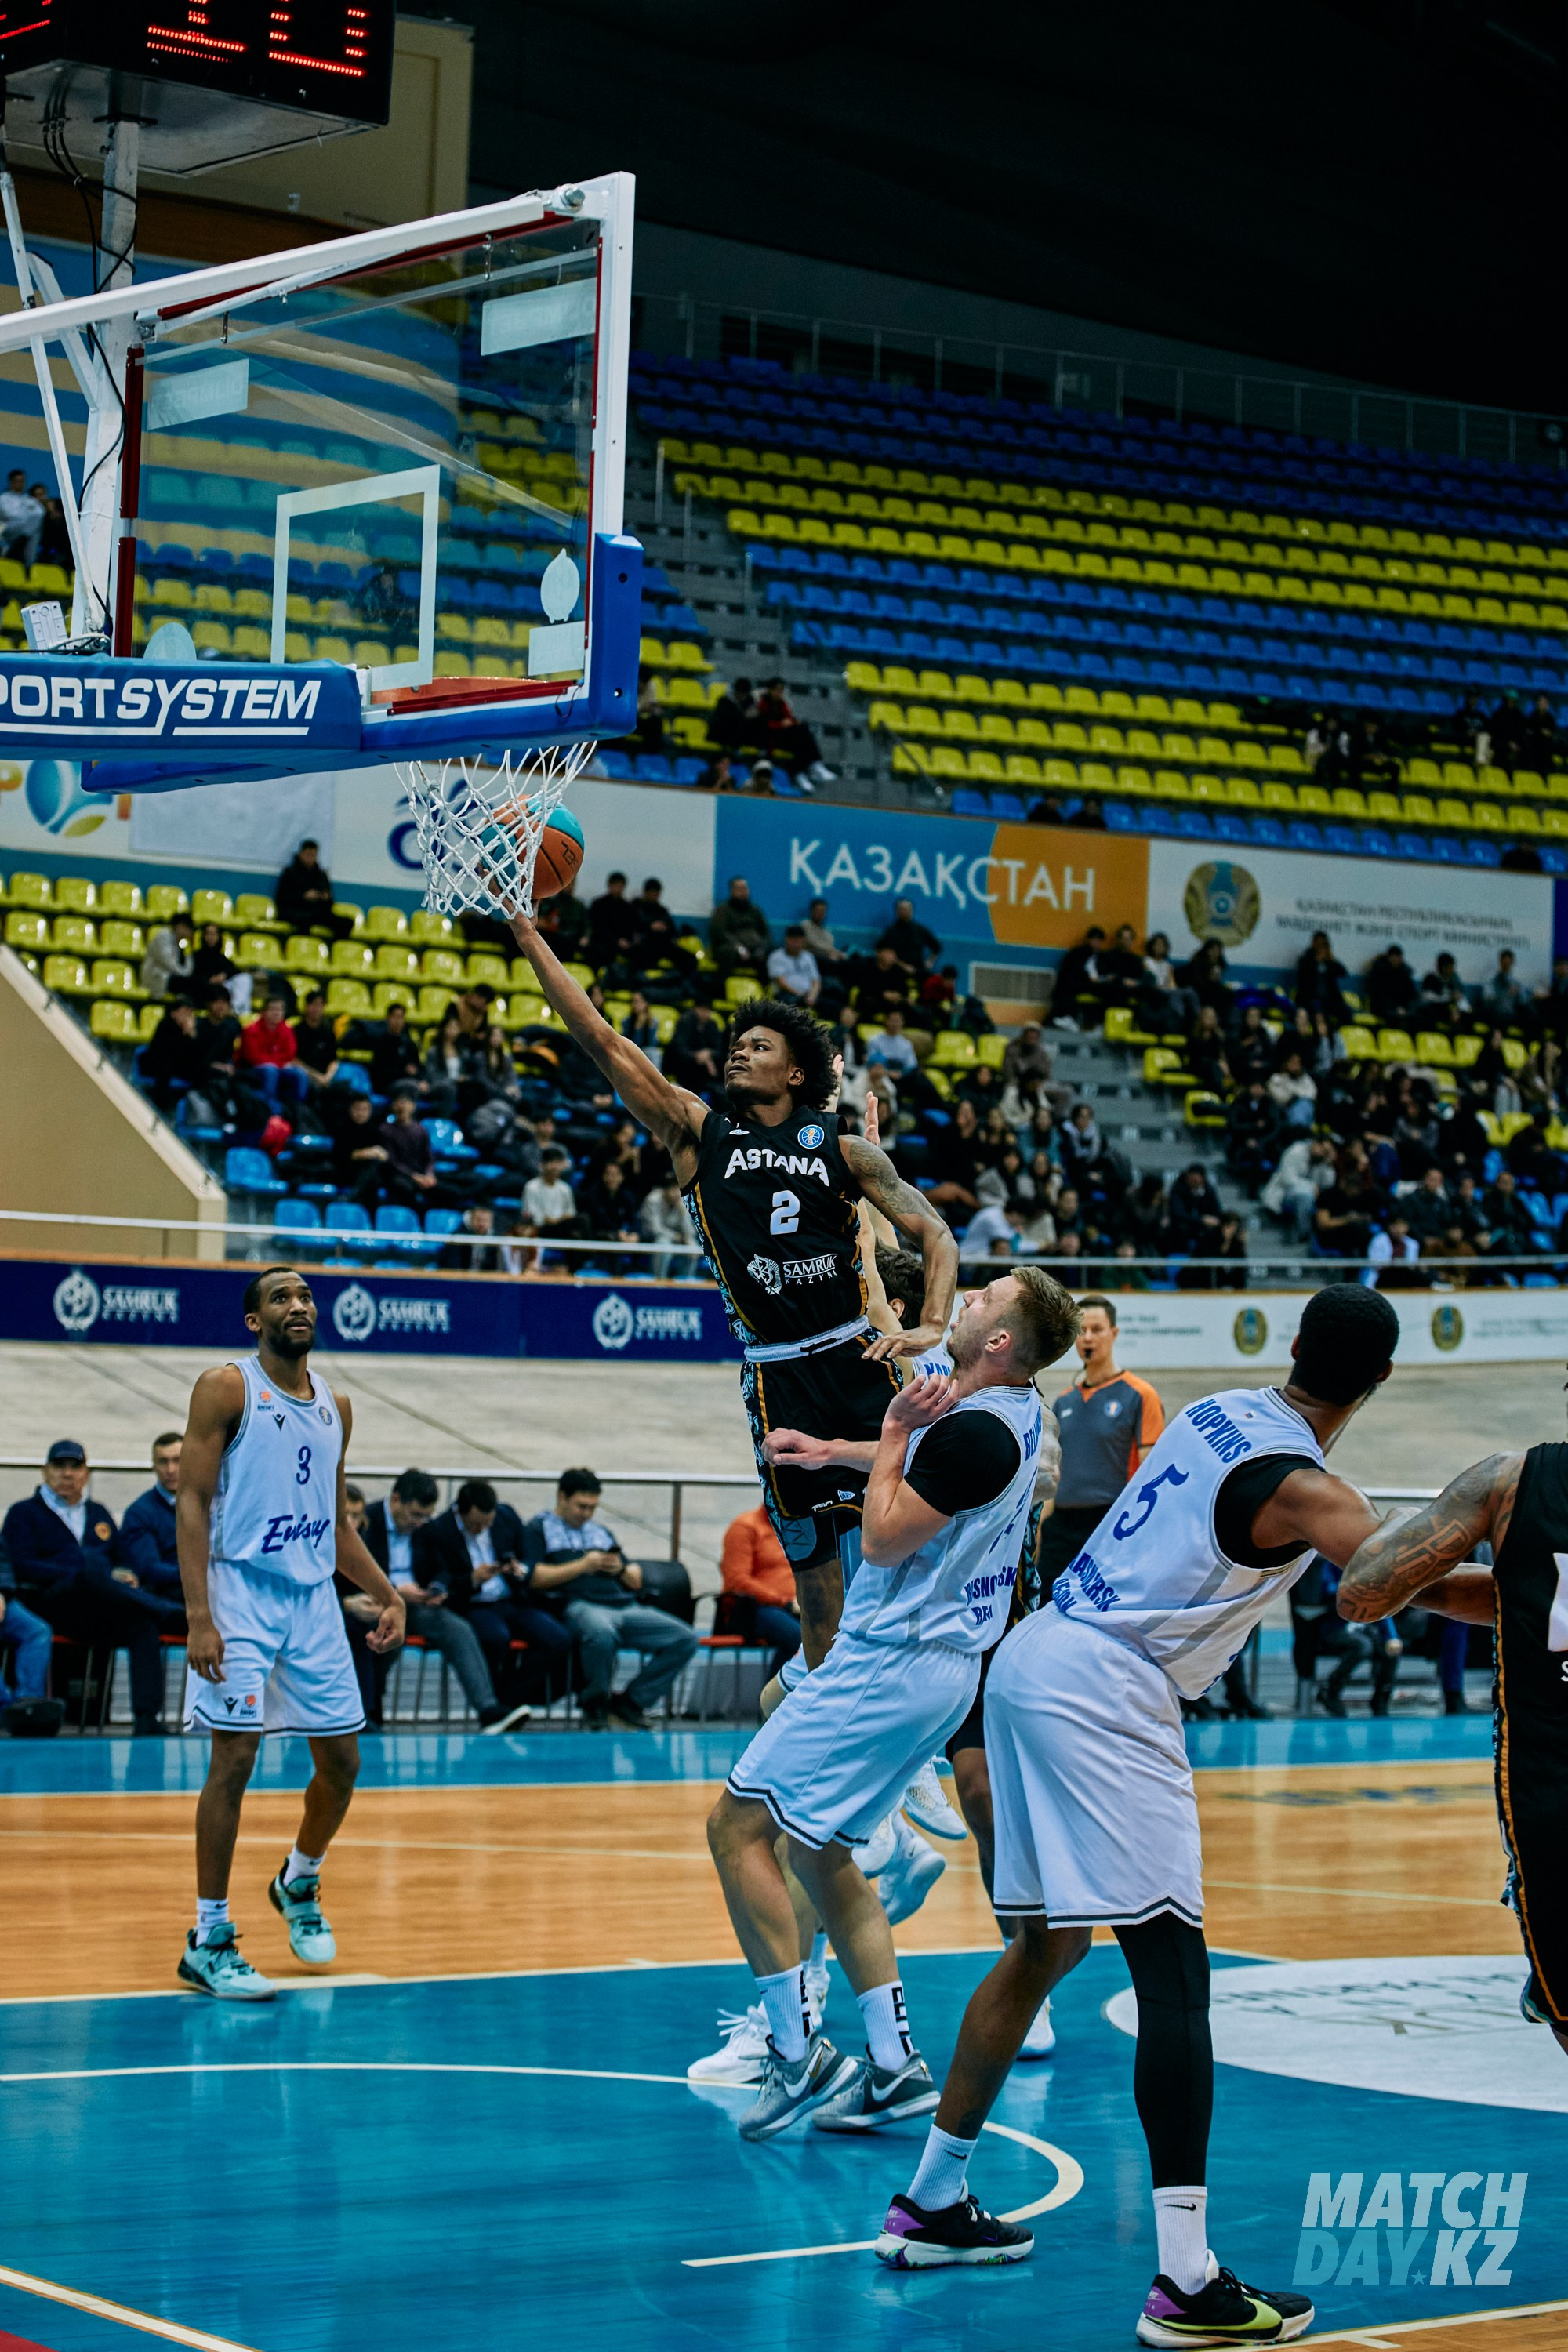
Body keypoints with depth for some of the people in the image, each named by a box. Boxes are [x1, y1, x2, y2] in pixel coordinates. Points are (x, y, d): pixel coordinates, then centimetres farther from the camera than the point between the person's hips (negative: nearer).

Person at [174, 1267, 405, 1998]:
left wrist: (389, 1597, 11)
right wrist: (199, 1617, -18)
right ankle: (209, 1941, -2)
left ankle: (299, 1884, 35)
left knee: (341, 1763, 8)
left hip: (315, 1598, 6)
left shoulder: (335, 1406, 14)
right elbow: (192, 1503, -10)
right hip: (242, 1590, -6)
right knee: (235, 1759, -10)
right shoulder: (226, 1389, -5)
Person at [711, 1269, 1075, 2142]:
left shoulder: (975, 1432, -22)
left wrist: (895, 1430, -9)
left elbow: (883, 1540, -17)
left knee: (738, 1825, -6)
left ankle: (798, 2057, -6)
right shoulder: (1013, 1410, 8)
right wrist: (835, 1451, 32)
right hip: (944, 1667, 10)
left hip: (892, 1667, -10)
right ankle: (894, 2069, 12)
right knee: (817, 1850, 17)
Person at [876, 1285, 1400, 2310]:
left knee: (1047, 1945, 21)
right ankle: (1189, 2286, -16)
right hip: (1103, 1695, -9)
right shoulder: (1298, 1486, -11)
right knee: (1174, 1976, -11)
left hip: (1032, 1659, 9)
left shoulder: (1219, 1412, 13)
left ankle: (932, 2203, 30)